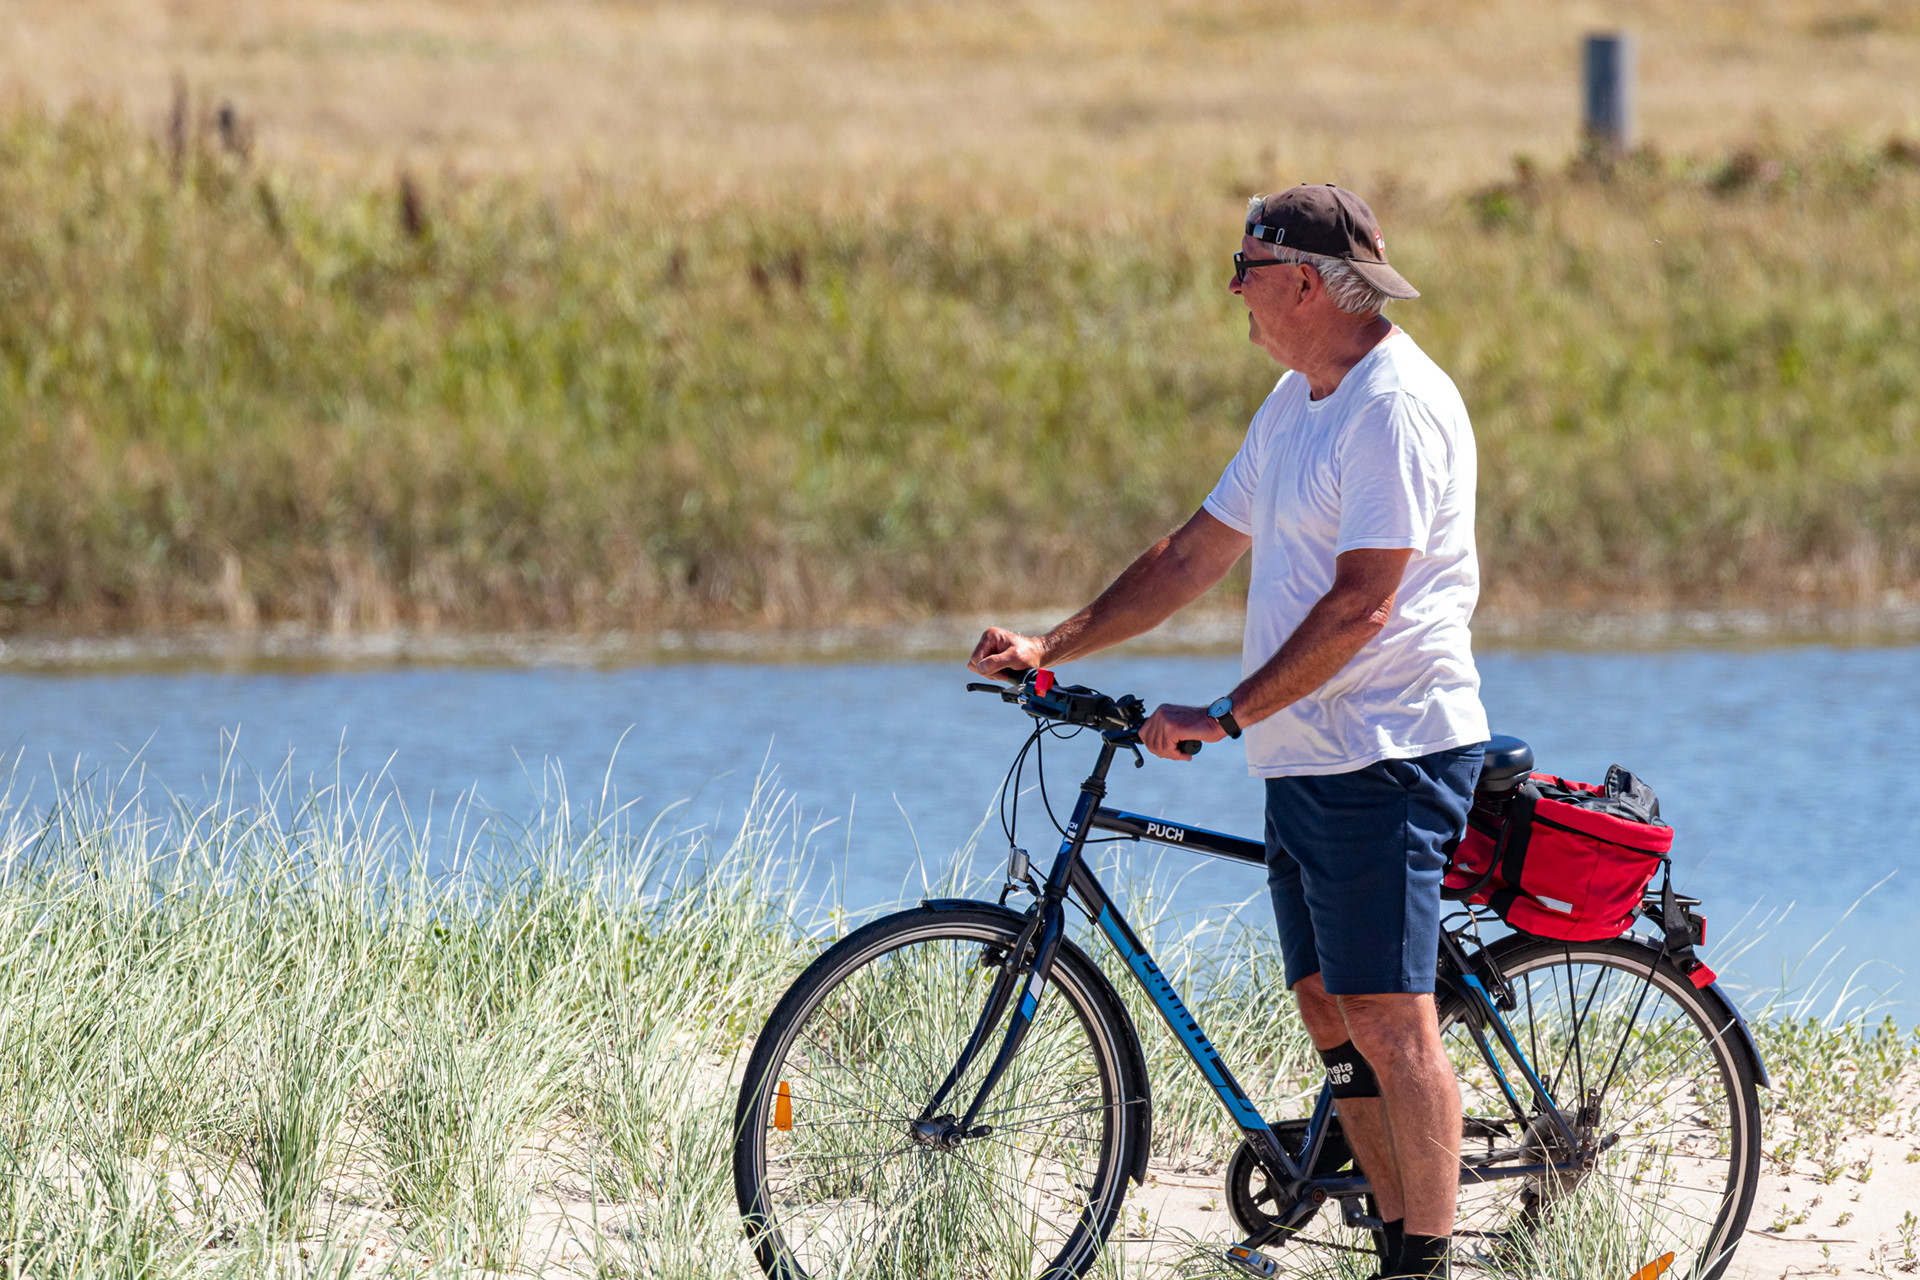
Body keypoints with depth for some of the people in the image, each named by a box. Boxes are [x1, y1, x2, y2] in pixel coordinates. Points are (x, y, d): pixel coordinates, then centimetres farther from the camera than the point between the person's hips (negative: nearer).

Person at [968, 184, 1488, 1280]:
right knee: (1332, 1015, 9)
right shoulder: (1298, 401, 16)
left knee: (1388, 1017, -11)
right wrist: (1052, 647, 14)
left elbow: (1359, 607, -22)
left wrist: (1224, 717, -23)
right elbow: (1197, 555, 21)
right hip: (1305, 761, 10)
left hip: (1386, 757, -10)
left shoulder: (1396, 406, -16)